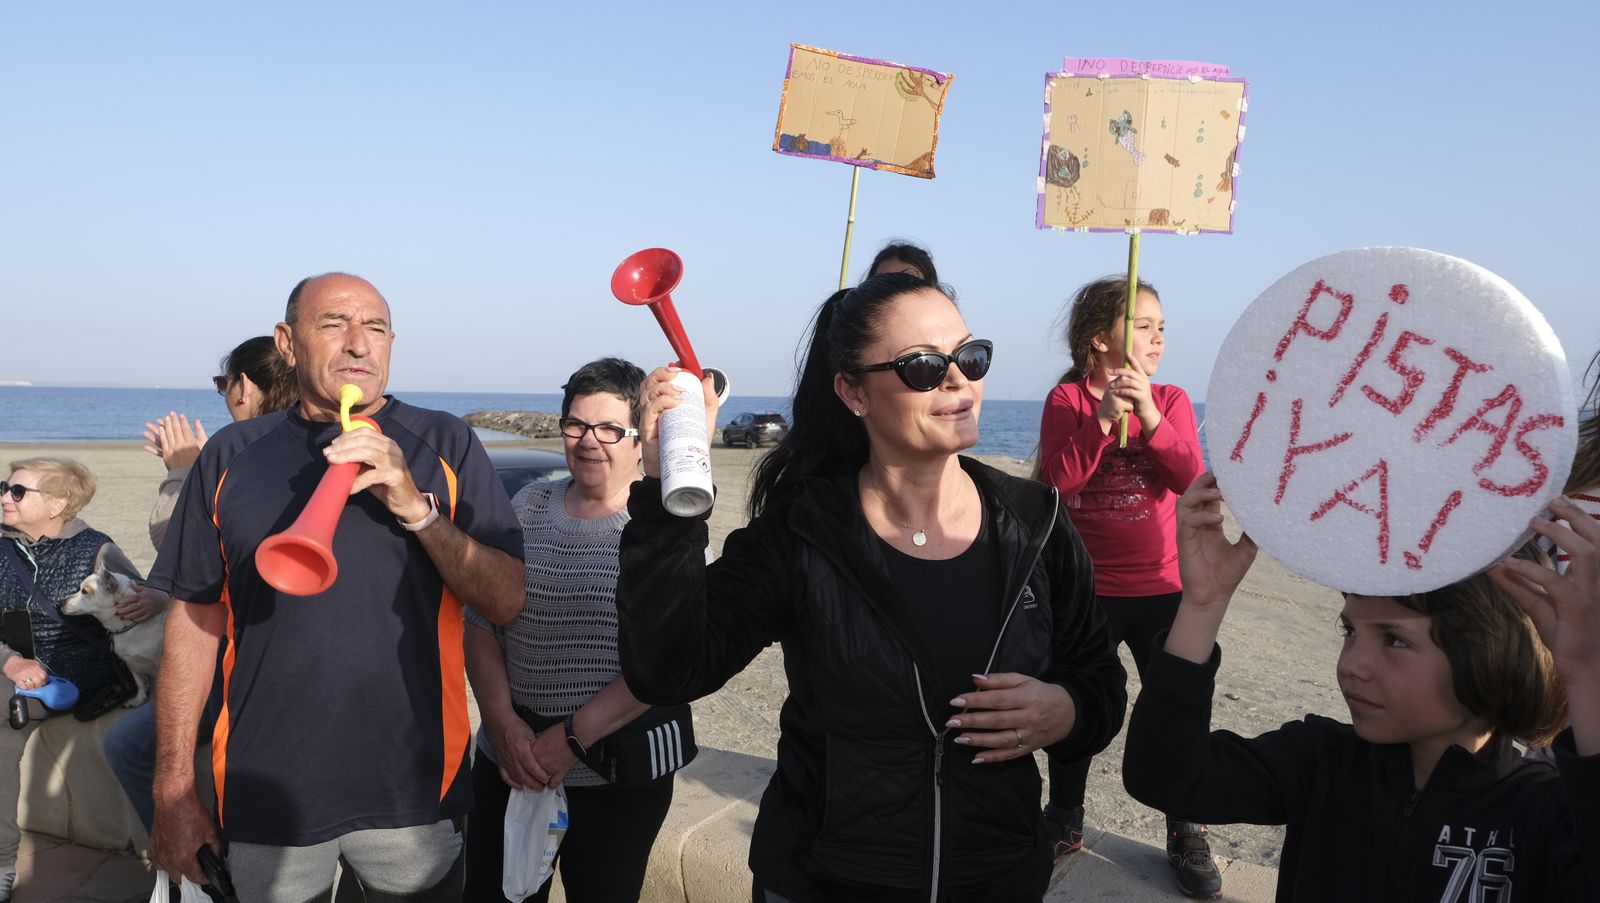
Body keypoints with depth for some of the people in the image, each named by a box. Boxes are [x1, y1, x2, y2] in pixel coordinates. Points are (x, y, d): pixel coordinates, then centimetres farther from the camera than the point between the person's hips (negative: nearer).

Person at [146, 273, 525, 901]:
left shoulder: (445, 444, -2)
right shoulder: (232, 455, 2)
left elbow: (506, 602, -7)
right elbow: (195, 622, 4)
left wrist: (416, 508, -21)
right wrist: (173, 792, 3)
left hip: (412, 785, -1)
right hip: (267, 794, 1)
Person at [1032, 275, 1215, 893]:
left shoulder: (1171, 400, 2)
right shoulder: (1067, 399, -4)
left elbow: (1191, 478, -13)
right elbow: (1058, 477, -18)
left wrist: (1148, 416, -24)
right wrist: (1104, 416, -25)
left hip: (1163, 588, 1)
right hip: (1086, 589, -1)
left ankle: (1187, 838, 26)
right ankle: (1064, 824, 32)